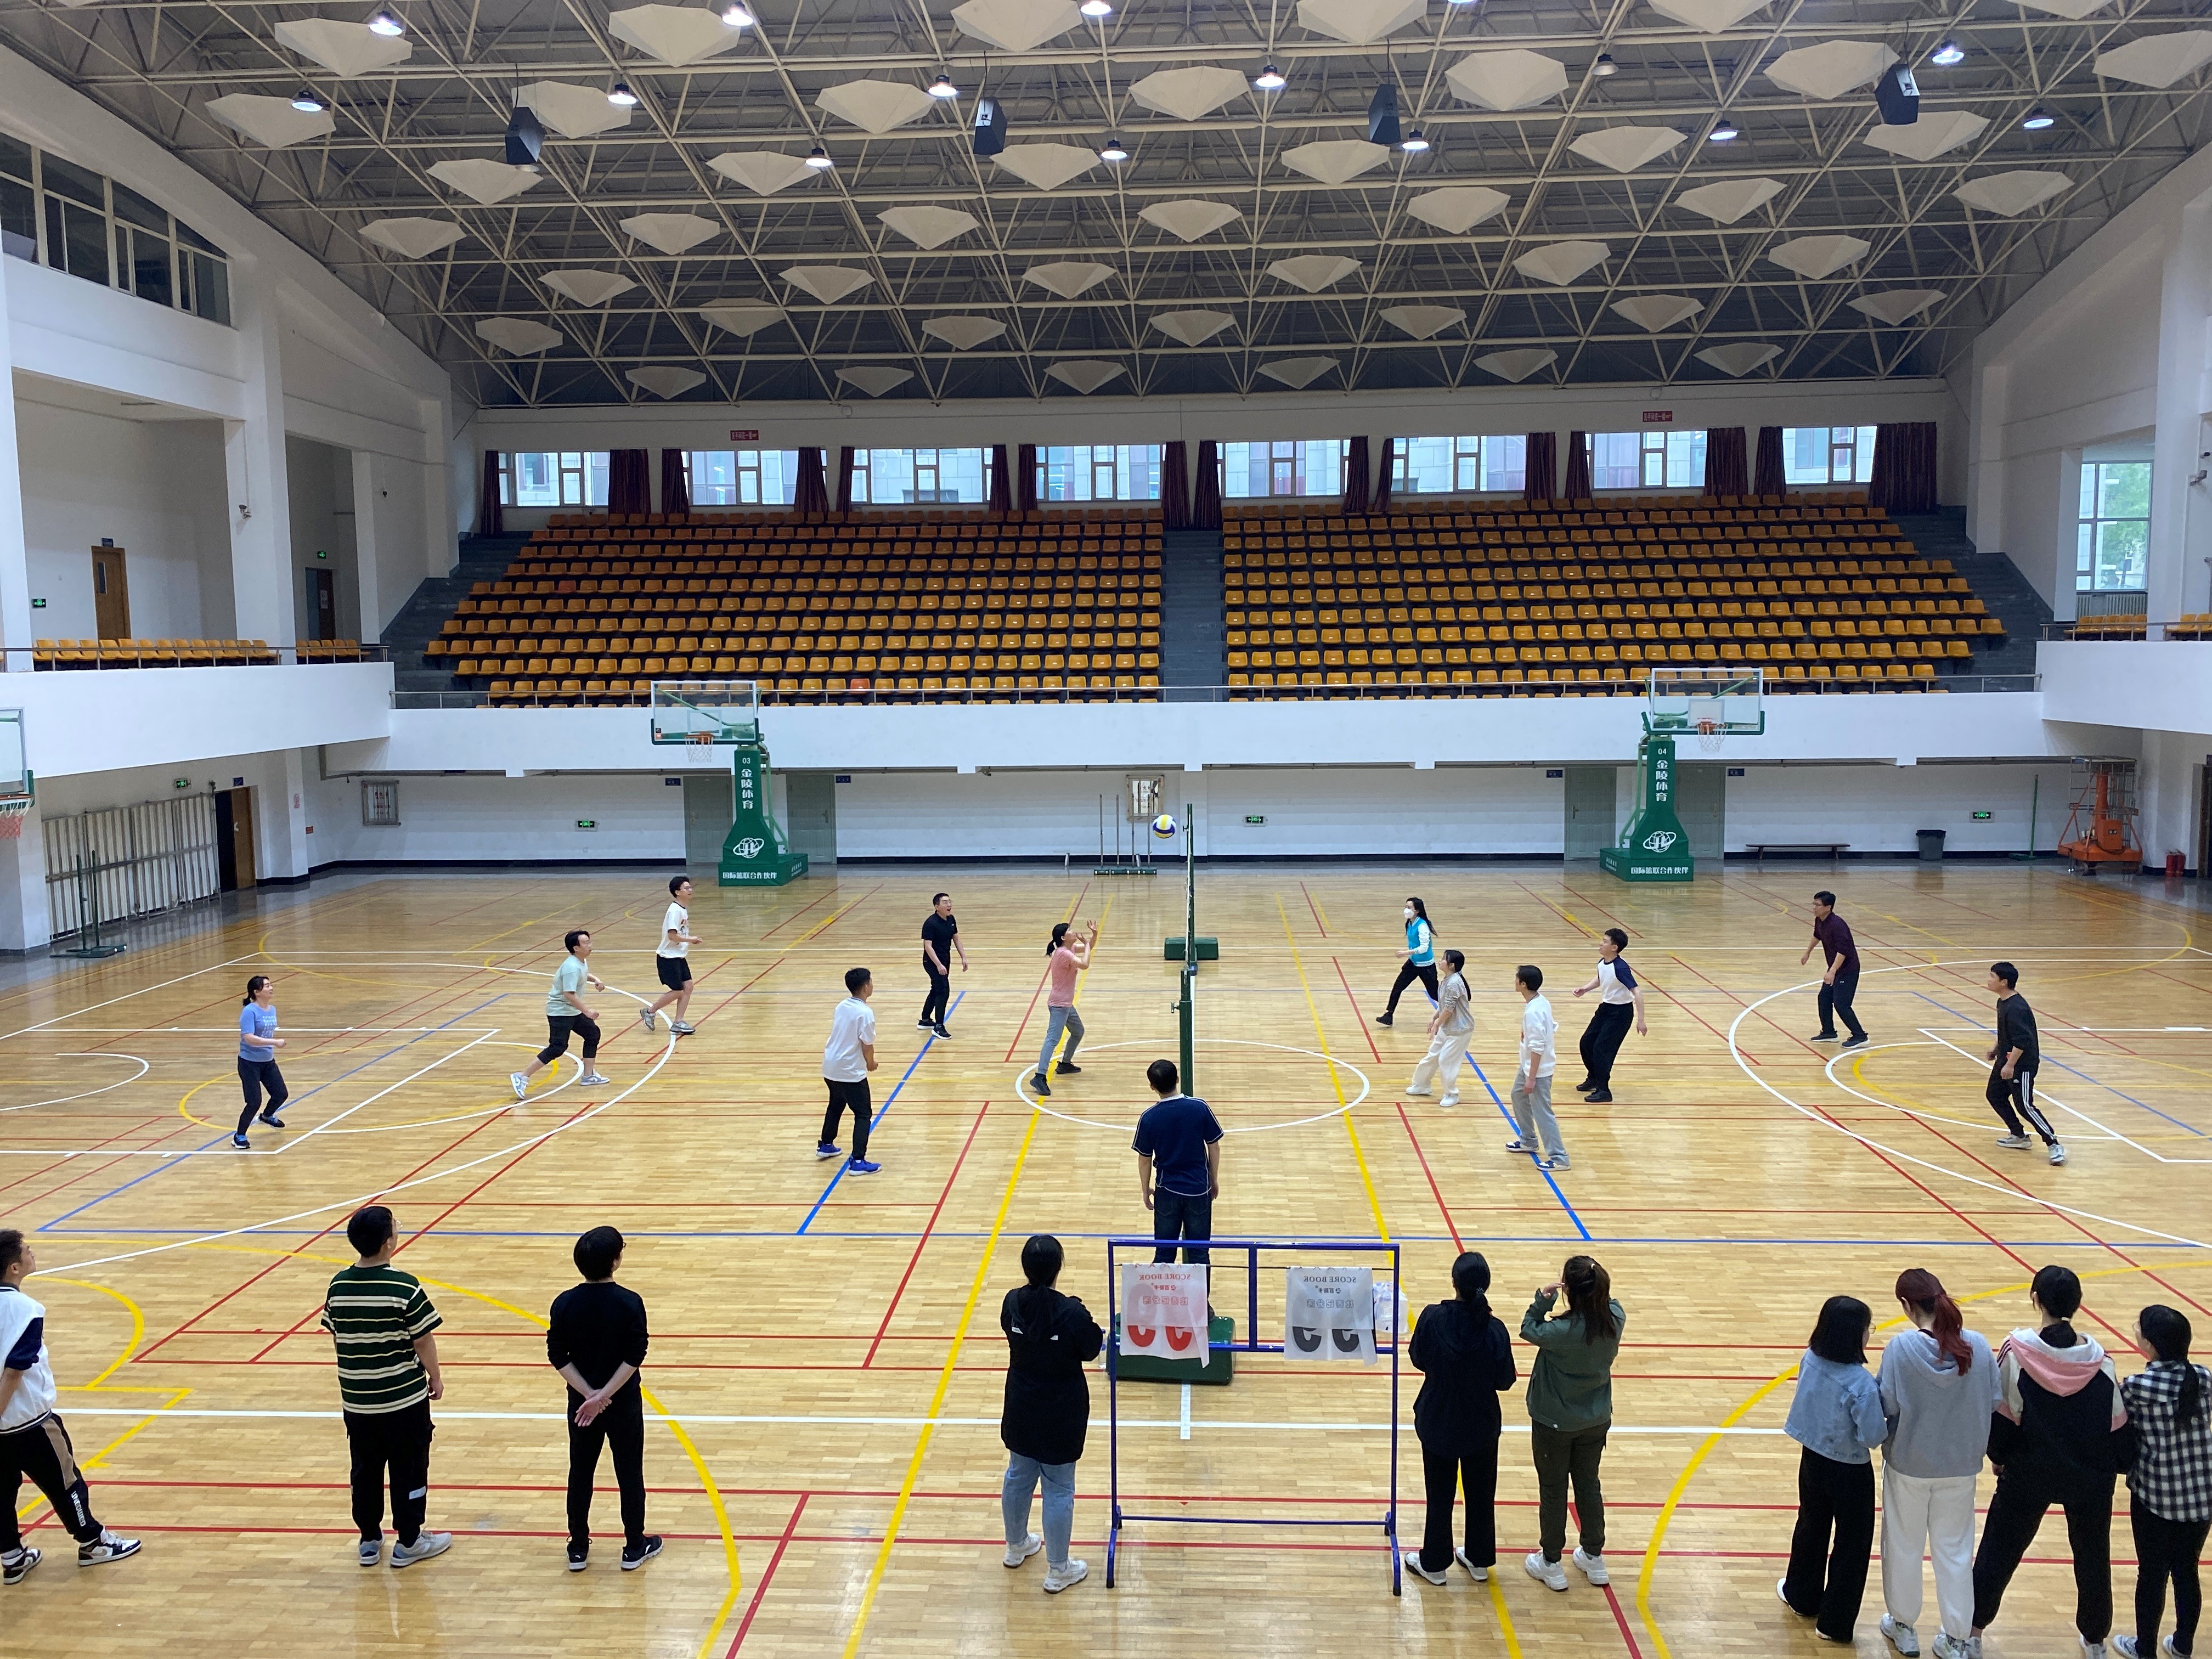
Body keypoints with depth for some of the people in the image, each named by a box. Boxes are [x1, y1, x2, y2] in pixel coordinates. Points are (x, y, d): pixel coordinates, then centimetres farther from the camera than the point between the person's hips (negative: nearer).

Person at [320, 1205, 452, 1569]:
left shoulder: (339, 1285, -5)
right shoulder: (404, 1287, -21)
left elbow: (335, 1337, 7)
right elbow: (423, 1341, -14)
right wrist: (436, 1377, 3)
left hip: (356, 1399, 5)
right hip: (404, 1398, -5)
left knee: (366, 1470, 18)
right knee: (409, 1470, 10)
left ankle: (369, 1540, 30)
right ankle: (408, 1542, 20)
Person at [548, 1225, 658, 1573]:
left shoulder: (565, 1304, -8)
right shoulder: (630, 1303, -17)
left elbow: (558, 1358, -8)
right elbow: (634, 1358, -19)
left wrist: (589, 1395, -10)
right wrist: (604, 1396, -15)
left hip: (580, 1403, 3)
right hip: (624, 1403, -3)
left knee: (580, 1474, 16)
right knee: (629, 1474, 11)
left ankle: (578, 1549, 25)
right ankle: (635, 1548, 20)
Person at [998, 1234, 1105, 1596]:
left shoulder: (1013, 1303, -13)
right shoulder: (1071, 1313, -27)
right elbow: (1092, 1349, -12)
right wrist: (1098, 1333, 8)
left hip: (1021, 1410, 5)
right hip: (1061, 1416, -5)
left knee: (1018, 1477, 24)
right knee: (1059, 1490, 9)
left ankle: (1016, 1546, 45)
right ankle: (1057, 1571, 21)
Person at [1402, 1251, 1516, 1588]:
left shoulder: (1432, 1318, -21)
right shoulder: (1495, 1330, -21)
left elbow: (1418, 1359, -6)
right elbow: (1505, 1380, -11)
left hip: (1438, 1422, 0)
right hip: (1481, 1425, 0)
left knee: (1440, 1494, 16)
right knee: (1481, 1493, 20)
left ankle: (1434, 1563, 28)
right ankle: (1479, 1560, 34)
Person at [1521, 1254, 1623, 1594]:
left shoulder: (1563, 1332, -32)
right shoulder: (1615, 1320, -18)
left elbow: (1529, 1330, -13)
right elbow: (1607, 1304, 5)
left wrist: (1543, 1299, -20)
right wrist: (1594, 1288, -14)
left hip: (1554, 1423, -5)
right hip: (1596, 1421, 5)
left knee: (1553, 1490, 14)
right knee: (1589, 1484, 23)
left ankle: (1551, 1563, 29)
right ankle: (1594, 1558, 38)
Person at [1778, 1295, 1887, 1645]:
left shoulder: (1810, 1360, -12)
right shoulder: (1860, 1383, -30)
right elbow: (1872, 1437, -24)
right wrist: (1893, 1418, -7)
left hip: (1813, 1459, 5)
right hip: (1850, 1472, -5)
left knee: (1811, 1528, 26)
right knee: (1852, 1544, 14)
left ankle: (1802, 1597, 45)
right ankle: (1834, 1623, 24)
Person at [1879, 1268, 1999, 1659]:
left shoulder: (1901, 1347, -22)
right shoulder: (1977, 1345, -13)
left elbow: (1887, 1405, -18)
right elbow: (1993, 1401, -3)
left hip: (1908, 1464, -2)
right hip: (1960, 1465, 2)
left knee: (1904, 1546, 17)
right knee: (1955, 1550, 17)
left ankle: (1904, 1627, 34)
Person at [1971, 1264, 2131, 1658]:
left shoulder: (2017, 1353, -17)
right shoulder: (2099, 1362, -13)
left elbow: (2000, 1415, -10)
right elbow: (2117, 1425, -6)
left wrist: (1998, 1457, 7)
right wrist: (2121, 1464, 13)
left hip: (2027, 1475, -1)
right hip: (2090, 1478, 1)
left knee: (1998, 1551, 13)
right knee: (2093, 1558, 21)